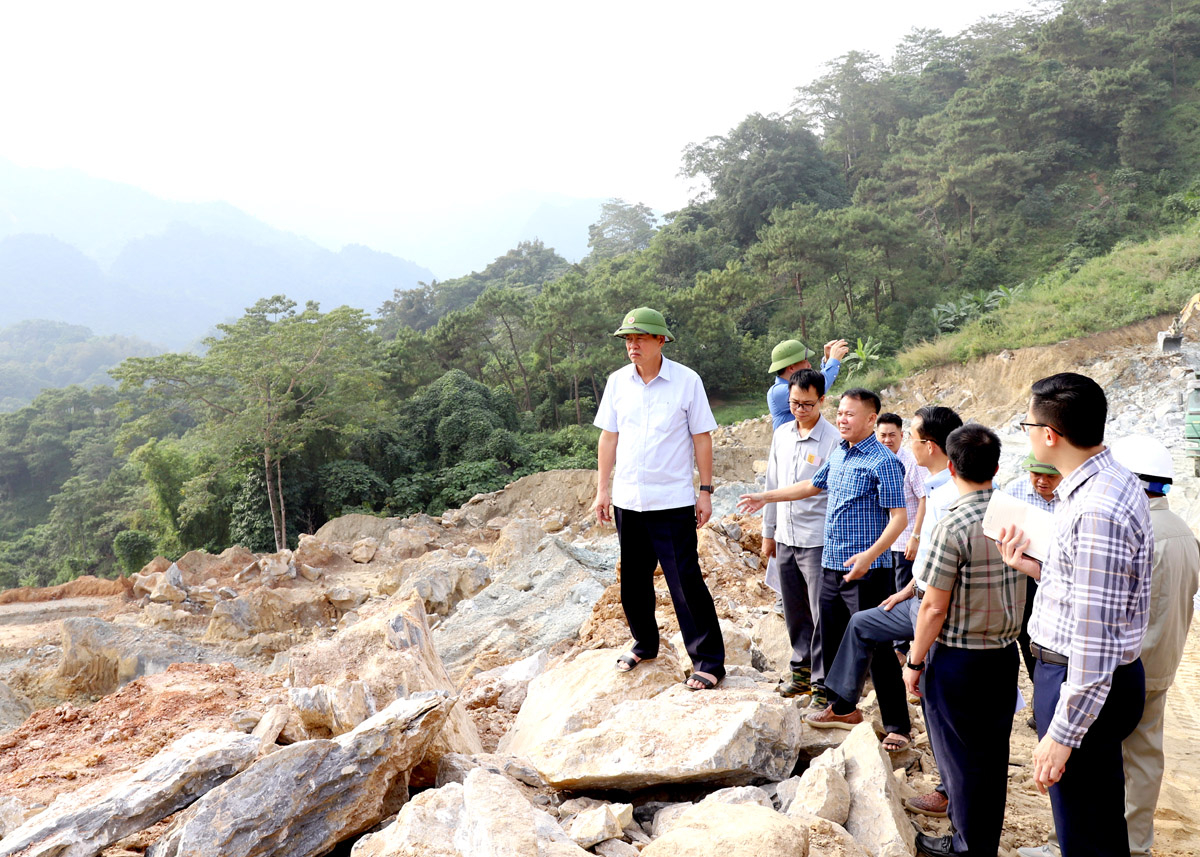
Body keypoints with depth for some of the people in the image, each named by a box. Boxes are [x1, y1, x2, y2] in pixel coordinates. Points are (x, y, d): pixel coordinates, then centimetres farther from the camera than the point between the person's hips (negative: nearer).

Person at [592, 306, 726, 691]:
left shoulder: (686, 381, -6)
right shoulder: (617, 382, 4)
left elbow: (702, 438, -2)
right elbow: (609, 437, 11)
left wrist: (706, 492, -4)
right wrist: (602, 489, 9)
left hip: (673, 501, -4)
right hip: (628, 500, 4)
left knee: (686, 582, -4)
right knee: (633, 580, 15)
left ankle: (709, 660, 7)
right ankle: (645, 644, 35)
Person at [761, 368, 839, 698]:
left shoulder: (833, 441, -12)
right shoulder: (781, 434, 8)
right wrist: (768, 531, 15)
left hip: (818, 540, -6)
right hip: (785, 537, 6)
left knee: (823, 612, -1)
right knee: (795, 611, 15)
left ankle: (823, 680, 9)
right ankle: (801, 670, 29)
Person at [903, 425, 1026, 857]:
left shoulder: (953, 526, -22)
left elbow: (934, 607, -19)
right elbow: (1029, 576, 10)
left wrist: (915, 661, -8)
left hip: (957, 660, -7)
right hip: (1004, 655, 7)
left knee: (960, 758, 9)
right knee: (993, 755, 18)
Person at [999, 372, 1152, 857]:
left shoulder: (1097, 511, -26)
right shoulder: (1106, 483, 7)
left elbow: (1095, 634, -27)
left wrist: (1063, 732, -23)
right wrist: (1031, 566, 8)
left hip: (1084, 684, -10)